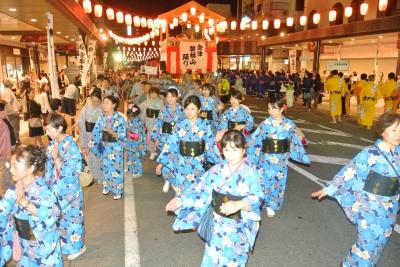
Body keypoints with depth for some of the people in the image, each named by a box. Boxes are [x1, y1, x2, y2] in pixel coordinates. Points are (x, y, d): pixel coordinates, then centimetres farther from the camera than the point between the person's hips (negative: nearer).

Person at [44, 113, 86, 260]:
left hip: (69, 191, -7)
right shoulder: (51, 145, 1)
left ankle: (76, 246, 29)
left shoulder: (71, 146, -21)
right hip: (55, 190, 7)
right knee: (58, 218, 19)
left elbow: (72, 171, -22)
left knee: (71, 218, 9)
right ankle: (64, 244, 39)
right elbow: (48, 168, 10)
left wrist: (57, 158, -24)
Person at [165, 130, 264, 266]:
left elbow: (257, 197, -25)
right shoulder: (217, 169, -6)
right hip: (218, 224, 3)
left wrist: (239, 205, -43)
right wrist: (181, 199, -11)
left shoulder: (251, 172, -17)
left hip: (240, 227, -3)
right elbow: (202, 187, -2)